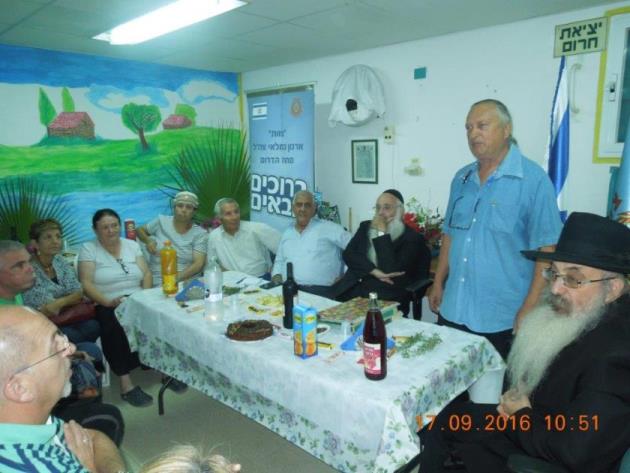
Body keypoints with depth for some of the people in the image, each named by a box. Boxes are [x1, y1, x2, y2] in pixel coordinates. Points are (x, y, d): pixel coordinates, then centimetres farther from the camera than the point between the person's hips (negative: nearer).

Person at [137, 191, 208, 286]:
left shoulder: (200, 233, 0)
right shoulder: (161, 221, 6)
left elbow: (199, 263, -9)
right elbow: (140, 230, 24)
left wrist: (178, 277, -24)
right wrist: (148, 241, 1)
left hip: (189, 281, 0)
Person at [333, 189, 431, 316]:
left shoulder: (412, 238, -3)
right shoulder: (366, 227, 14)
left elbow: (391, 271, -15)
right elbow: (348, 254, 1)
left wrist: (382, 234, -12)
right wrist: (375, 272, -13)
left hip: (387, 298, -4)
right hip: (355, 289, 5)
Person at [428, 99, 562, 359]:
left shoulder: (533, 179, -10)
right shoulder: (461, 178, 8)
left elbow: (547, 248, -11)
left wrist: (530, 308, -15)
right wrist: (438, 283, 13)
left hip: (502, 320, -5)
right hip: (452, 311, 5)